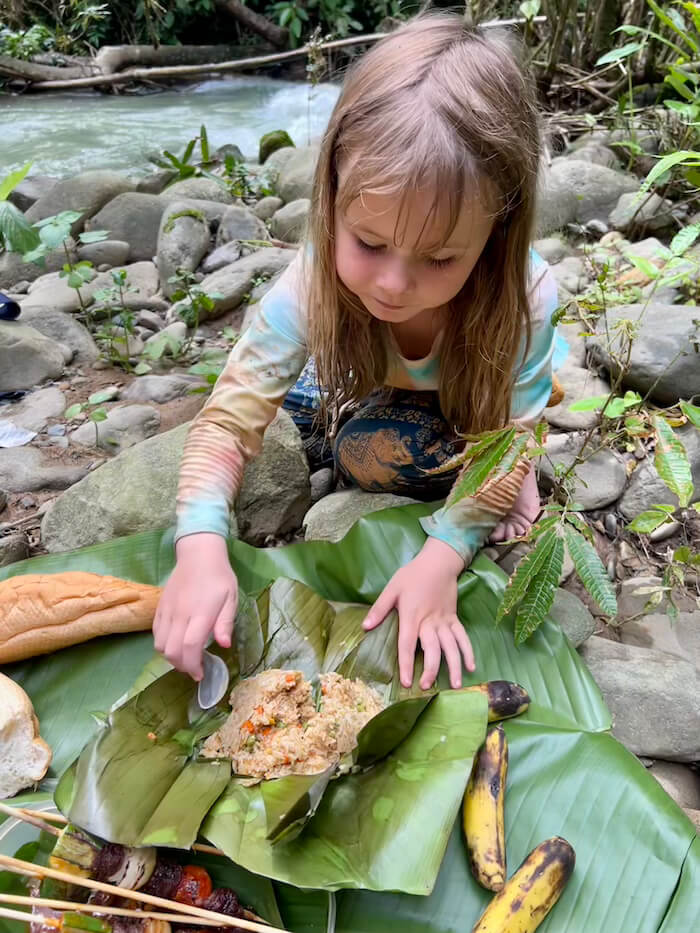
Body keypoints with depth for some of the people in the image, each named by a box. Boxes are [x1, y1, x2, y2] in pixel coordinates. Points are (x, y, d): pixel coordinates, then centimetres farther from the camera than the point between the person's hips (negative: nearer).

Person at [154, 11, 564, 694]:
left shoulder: (525, 297, -38)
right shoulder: (312, 284, -35)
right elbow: (229, 420, -31)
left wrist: (441, 556, -42)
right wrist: (201, 546, -47)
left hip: (472, 414, -3)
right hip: (374, 398, 4)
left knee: (374, 449, -29)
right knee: (299, 398, -19)